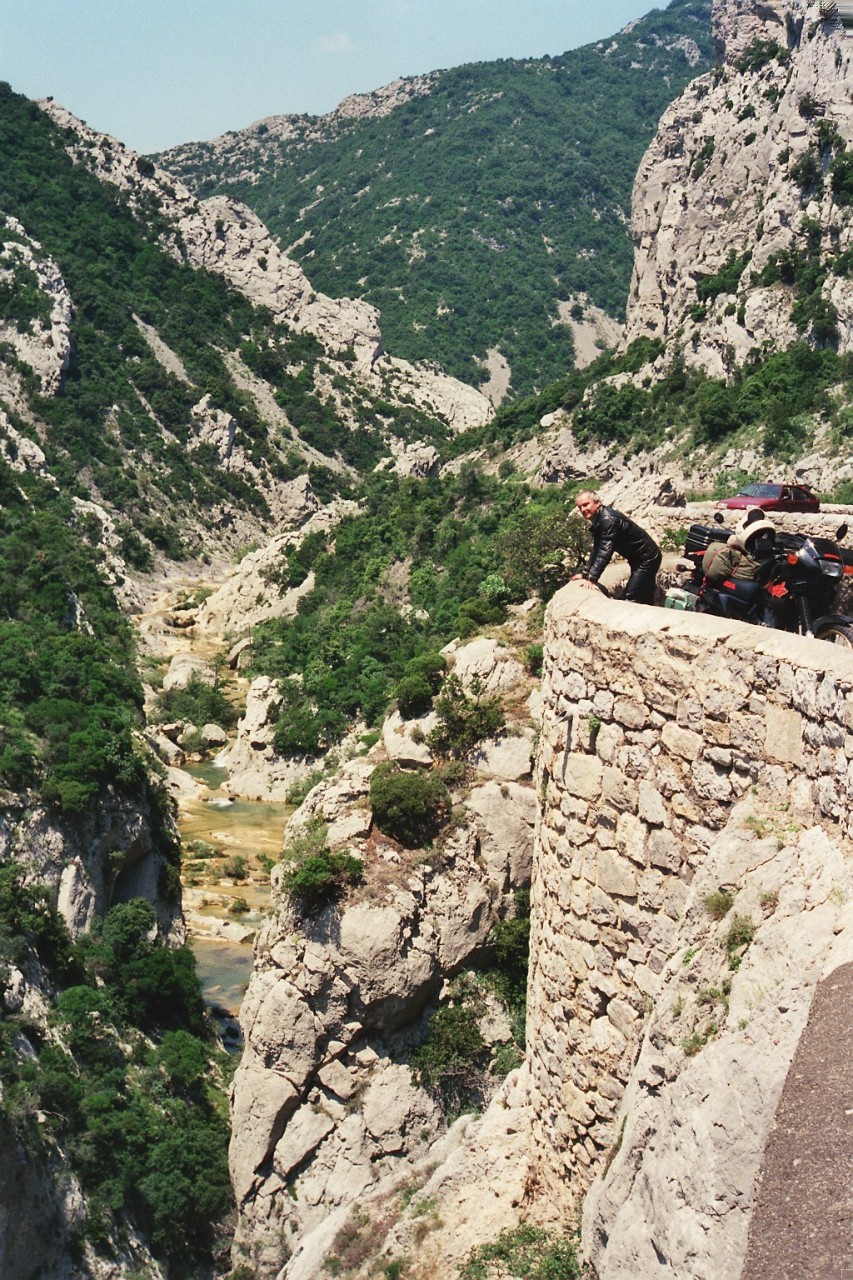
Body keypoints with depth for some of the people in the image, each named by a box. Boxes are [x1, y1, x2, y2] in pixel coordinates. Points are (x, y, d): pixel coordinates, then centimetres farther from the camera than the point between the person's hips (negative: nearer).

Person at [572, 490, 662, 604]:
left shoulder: (608, 519, -27)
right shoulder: (597, 520, 3)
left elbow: (605, 551, -34)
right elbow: (596, 549, 10)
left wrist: (592, 579, -37)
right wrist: (585, 573, 5)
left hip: (647, 559, -10)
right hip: (638, 560, 10)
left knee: (630, 599, -17)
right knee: (645, 600, 18)